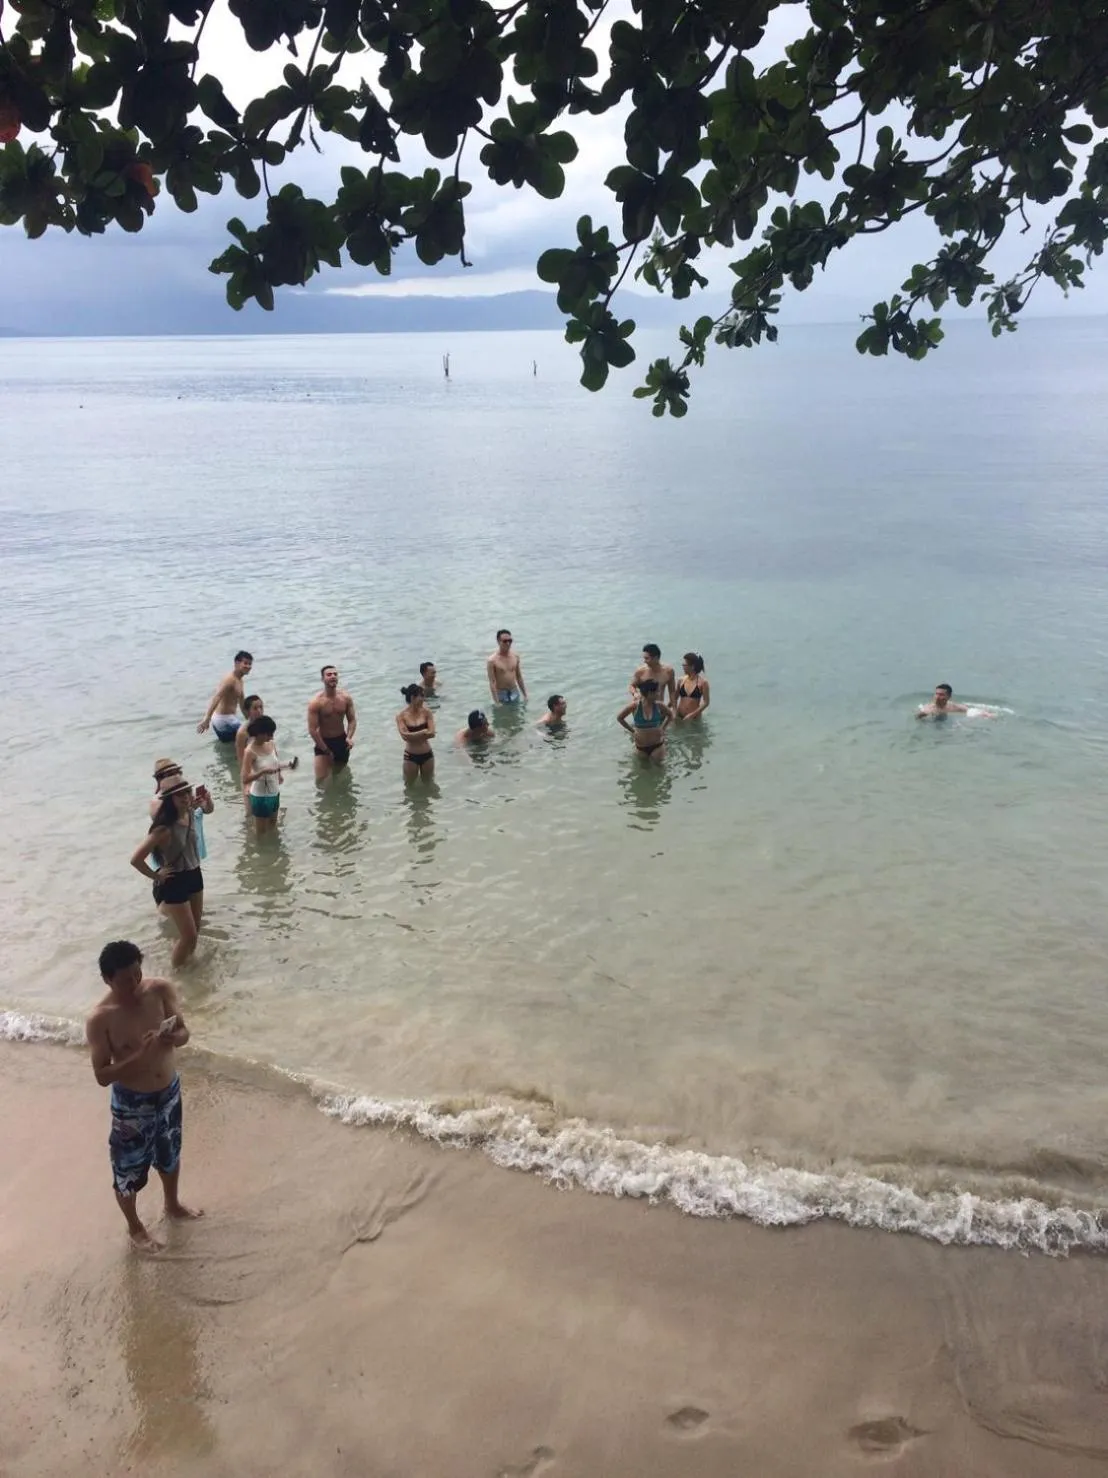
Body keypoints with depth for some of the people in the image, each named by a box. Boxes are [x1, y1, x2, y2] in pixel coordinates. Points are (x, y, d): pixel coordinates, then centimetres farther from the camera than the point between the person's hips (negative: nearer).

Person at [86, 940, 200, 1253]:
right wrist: (139, 1055, -36)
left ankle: (172, 1204, 55)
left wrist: (173, 1038, -35)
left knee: (169, 1154, 28)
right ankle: (135, 1228, 43)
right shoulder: (100, 1019, -25)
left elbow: (184, 1031, -12)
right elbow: (102, 1076, -22)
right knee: (128, 1168, 16)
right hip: (131, 1103, -4)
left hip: (169, 1092, 4)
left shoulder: (161, 990, -15)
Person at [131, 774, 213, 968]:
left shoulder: (190, 815, -8)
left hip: (194, 875, 7)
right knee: (188, 936, 1)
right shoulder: (164, 829, -30)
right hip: (174, 883, -7)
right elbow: (136, 859, -30)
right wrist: (156, 876, -17)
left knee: (195, 929, 21)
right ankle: (177, 971, 23)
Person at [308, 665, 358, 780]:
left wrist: (349, 737, -20)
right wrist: (326, 751, -16)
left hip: (341, 740, 4)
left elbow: (352, 720, 0)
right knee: (321, 780, -9)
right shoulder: (316, 703, -20)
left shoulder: (346, 697, -8)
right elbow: (312, 730, -18)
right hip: (323, 741, -4)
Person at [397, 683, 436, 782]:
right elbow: (405, 736, -22)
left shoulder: (426, 712, -5)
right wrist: (423, 732, -18)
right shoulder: (401, 715, -11)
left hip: (427, 755, 2)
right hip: (411, 756, -2)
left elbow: (432, 733, -14)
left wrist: (413, 735, -18)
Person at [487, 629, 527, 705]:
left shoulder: (516, 656, 1)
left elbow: (519, 677, 10)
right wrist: (496, 702, -20)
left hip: (515, 693, 5)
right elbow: (492, 683, -16)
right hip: (501, 694, -5)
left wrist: (525, 695, 11)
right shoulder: (492, 660, -16)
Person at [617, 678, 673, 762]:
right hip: (641, 746, 0)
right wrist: (632, 731, -2)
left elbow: (670, 715, 10)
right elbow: (619, 717, -2)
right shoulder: (635, 706, -17)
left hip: (658, 745, 0)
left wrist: (663, 729, 2)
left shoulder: (659, 706, -12)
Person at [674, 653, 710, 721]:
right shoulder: (681, 680, 3)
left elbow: (706, 702, -8)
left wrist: (692, 715, -16)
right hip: (679, 717, 3)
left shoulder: (702, 682, -9)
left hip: (694, 718, -3)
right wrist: (674, 713, -5)